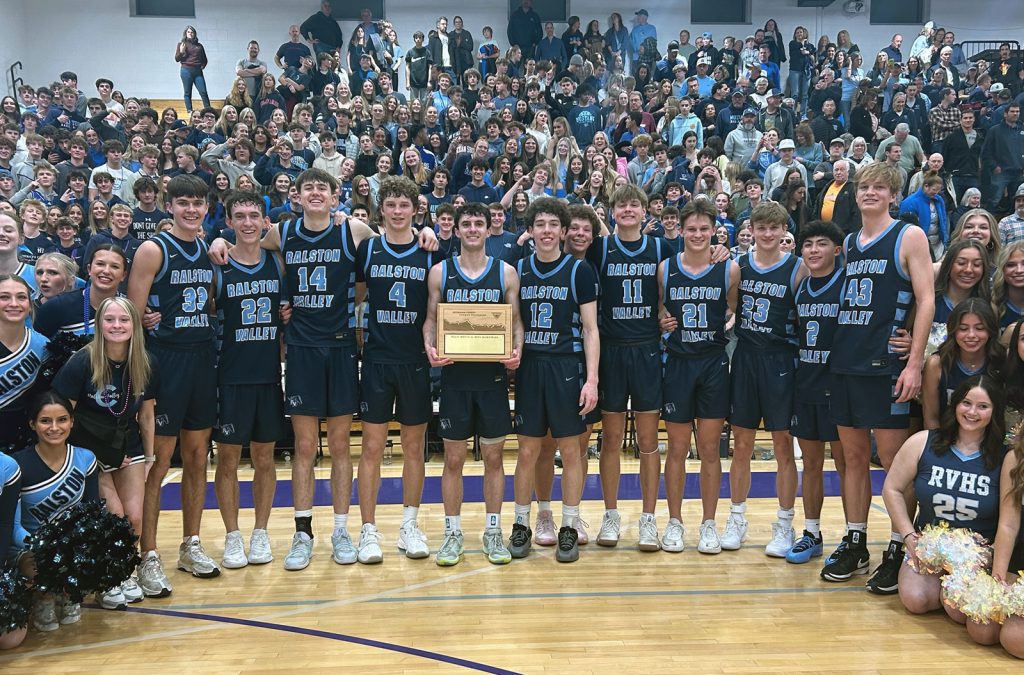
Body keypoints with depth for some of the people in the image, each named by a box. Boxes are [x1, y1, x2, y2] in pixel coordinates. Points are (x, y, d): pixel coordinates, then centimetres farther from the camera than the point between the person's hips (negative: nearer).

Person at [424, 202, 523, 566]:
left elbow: (516, 320, 6)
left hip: (493, 373, 0)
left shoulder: (506, 272, 4)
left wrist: (516, 350, -13)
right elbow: (431, 319, 8)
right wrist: (430, 347, -12)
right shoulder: (440, 272, 4)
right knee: (453, 458, 5)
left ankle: (493, 531, 19)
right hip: (454, 374, 0)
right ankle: (453, 533, 17)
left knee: (493, 457, 7)